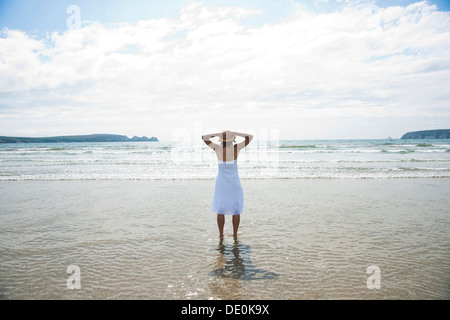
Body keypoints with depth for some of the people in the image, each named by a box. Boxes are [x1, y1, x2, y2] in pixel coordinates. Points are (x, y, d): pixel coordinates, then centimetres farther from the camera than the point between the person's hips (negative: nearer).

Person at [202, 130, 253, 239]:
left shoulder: (217, 148, -11)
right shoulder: (236, 148, -13)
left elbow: (204, 137, -1)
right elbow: (250, 137, -4)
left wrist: (217, 134, -4)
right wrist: (235, 133, -5)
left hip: (221, 183, 1)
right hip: (234, 183, 0)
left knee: (220, 210, 11)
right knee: (236, 210, 13)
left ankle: (221, 235, 15)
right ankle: (235, 234, 18)